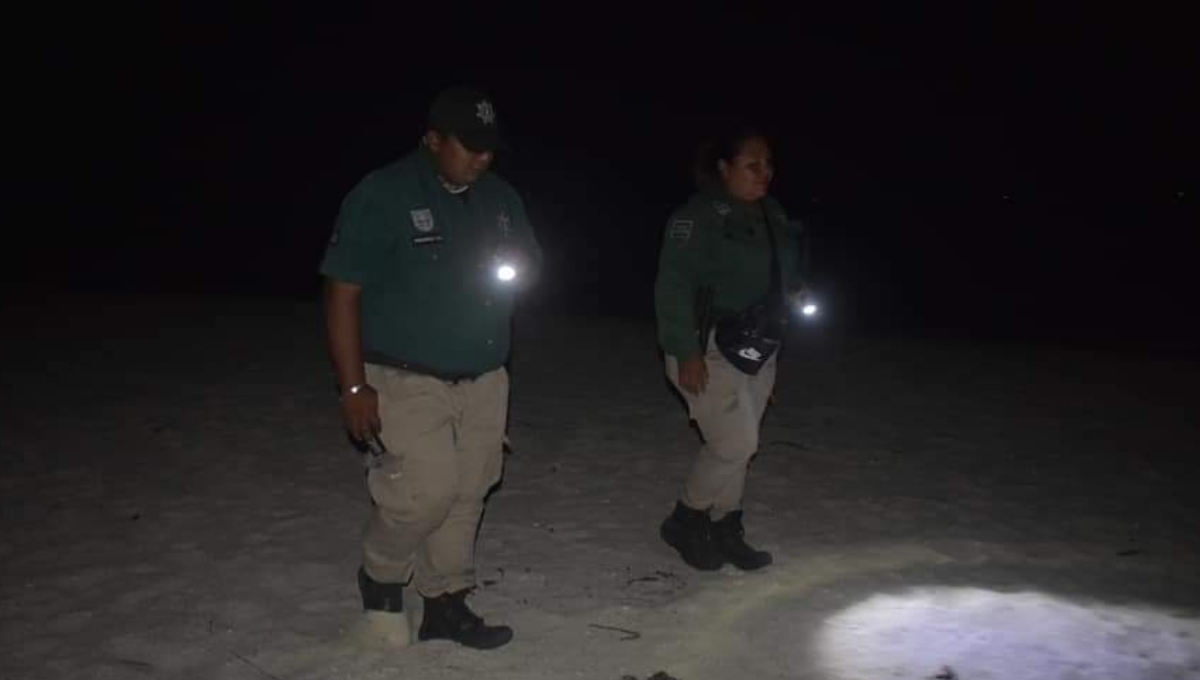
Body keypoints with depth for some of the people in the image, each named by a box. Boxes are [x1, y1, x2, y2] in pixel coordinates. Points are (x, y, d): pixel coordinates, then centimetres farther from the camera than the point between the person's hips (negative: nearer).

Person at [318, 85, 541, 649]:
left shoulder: (500, 198, 8)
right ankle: (380, 575, 19)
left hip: (484, 379, 6)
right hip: (407, 379, -5)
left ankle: (445, 603, 24)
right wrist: (354, 386, -15)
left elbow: (531, 263, 24)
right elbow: (343, 292, -11)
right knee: (426, 491, -11)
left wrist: (513, 271, -1)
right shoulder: (382, 195, -9)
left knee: (467, 494, 7)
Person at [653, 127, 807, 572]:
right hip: (708, 350, -7)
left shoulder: (773, 215, 11)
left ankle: (725, 530, 27)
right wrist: (686, 352, -22)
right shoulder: (698, 215, -14)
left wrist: (794, 292, 6)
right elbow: (673, 285, -18)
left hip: (757, 350, 8)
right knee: (735, 442, -10)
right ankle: (684, 522, 11)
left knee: (737, 444, 12)